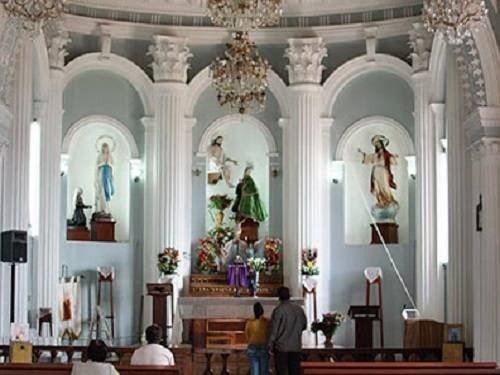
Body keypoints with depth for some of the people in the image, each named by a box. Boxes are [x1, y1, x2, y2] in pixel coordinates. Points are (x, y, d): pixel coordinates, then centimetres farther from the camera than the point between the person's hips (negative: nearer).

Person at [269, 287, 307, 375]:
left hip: (281, 346, -4)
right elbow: (304, 325, 14)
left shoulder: (278, 310, -11)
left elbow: (274, 329, -10)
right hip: (296, 346, 4)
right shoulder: (299, 309, 3)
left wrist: (270, 344, -2)